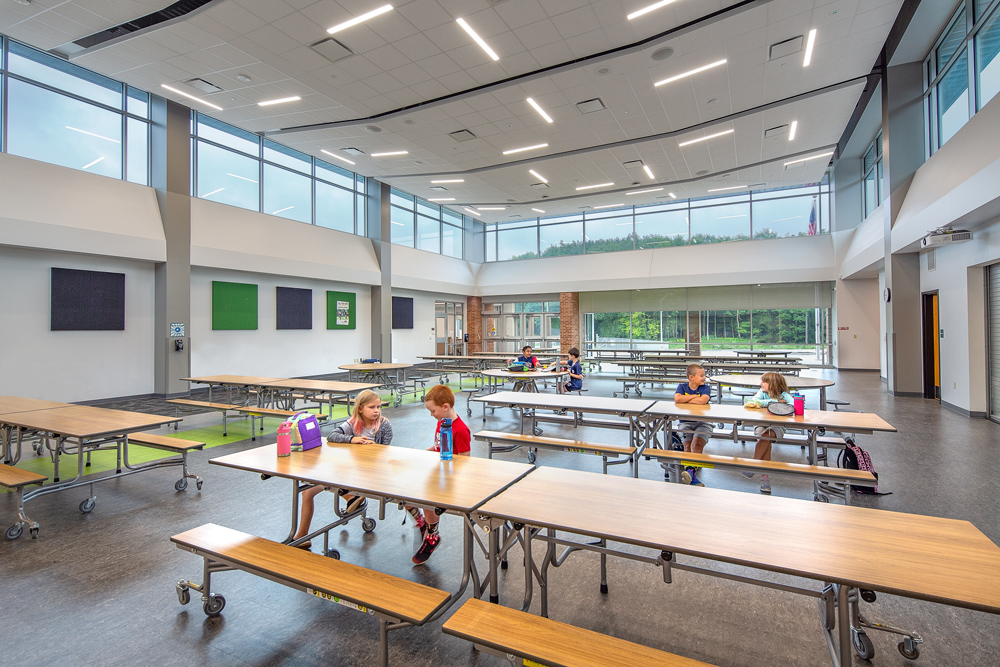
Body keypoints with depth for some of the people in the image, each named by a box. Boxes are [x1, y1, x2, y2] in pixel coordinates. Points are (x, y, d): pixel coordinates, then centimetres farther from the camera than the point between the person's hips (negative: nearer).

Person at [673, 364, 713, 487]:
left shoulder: (705, 387, 1)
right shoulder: (682, 386, 6)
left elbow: (703, 400, -21)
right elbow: (677, 399, -15)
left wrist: (685, 400, -10)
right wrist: (694, 396, -10)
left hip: (702, 422, -1)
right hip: (685, 422, 1)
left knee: (696, 444, -25)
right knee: (688, 445, -18)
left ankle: (691, 471, -33)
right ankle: (691, 476, -23)